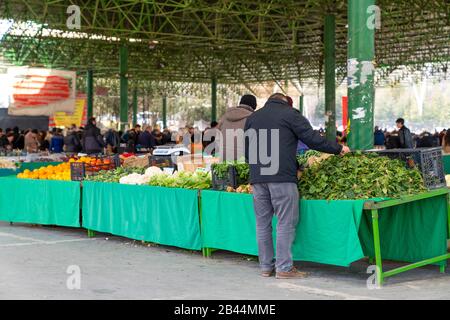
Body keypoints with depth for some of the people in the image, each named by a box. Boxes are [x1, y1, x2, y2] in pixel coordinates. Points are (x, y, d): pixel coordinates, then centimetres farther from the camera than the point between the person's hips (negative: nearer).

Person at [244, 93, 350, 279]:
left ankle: (266, 266, 14)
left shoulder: (252, 118, 20)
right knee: (286, 222, -2)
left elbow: (245, 151, 22)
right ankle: (284, 268, -3)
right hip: (282, 177, -6)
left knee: (262, 223, 10)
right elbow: (312, 139, -1)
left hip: (257, 178, 6)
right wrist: (338, 149, 10)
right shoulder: (290, 114, 4)